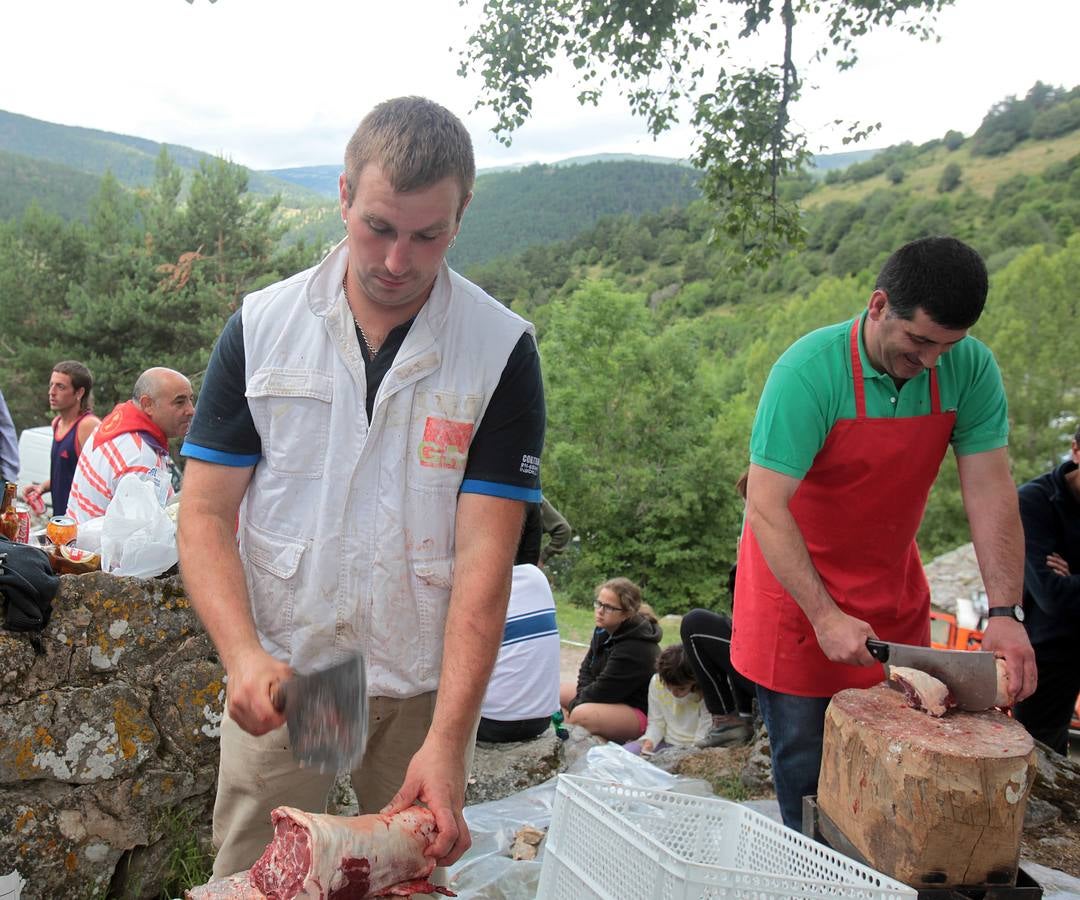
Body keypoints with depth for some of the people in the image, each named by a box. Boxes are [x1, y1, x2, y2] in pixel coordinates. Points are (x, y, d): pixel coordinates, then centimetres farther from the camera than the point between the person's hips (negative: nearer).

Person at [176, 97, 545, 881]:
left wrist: (448, 738, -21)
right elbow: (206, 515, -3)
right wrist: (244, 655, -19)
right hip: (277, 677, 1)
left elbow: (484, 556, -14)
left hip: (424, 686, 0)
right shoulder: (261, 325, -4)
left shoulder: (503, 350, -9)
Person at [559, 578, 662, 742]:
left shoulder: (636, 649, -27)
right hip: (611, 697, 10)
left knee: (580, 715, -36)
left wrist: (574, 705, -10)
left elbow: (604, 690, -23)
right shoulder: (604, 630, 1)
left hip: (639, 712, -10)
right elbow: (586, 669, 9)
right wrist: (583, 695, -10)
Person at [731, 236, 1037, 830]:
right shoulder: (809, 371, -25)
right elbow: (765, 509, -26)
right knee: (807, 769, 4)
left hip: (893, 591, 5)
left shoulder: (970, 369, -11)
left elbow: (991, 493, -11)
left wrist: (1003, 613, -19)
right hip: (797, 586, -4)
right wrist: (824, 617, -28)